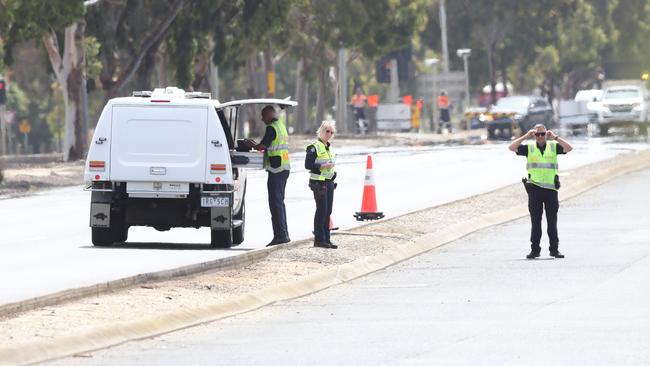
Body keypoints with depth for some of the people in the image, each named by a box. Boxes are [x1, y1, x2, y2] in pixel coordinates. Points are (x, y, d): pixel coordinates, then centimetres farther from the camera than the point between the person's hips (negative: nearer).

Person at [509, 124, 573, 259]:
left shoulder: (554, 146, 8)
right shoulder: (529, 148, 8)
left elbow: (569, 148, -5)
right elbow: (511, 147, -2)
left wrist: (555, 137, -8)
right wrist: (526, 136, -7)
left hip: (551, 188, 0)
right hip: (534, 188, 0)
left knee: (552, 221, 4)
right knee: (535, 221, 2)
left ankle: (554, 249, 9)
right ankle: (535, 249, 5)